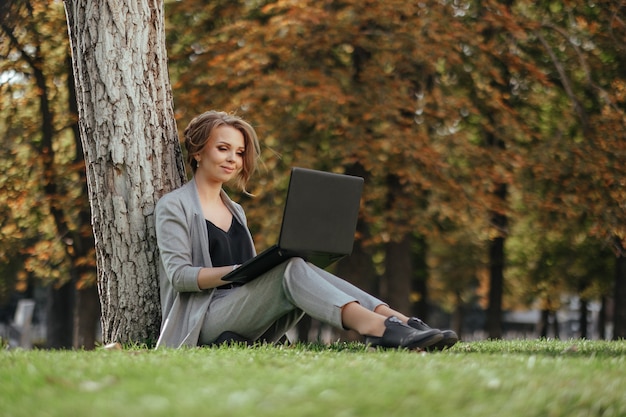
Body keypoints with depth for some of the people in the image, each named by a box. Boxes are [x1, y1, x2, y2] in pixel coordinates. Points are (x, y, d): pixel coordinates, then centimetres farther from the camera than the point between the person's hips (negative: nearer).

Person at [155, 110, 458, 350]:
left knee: (299, 270, -21)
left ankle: (402, 324, -40)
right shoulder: (174, 206, 3)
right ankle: (374, 328, -54)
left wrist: (261, 267, -2)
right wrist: (238, 271, -23)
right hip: (203, 325, -6)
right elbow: (179, 274, -9)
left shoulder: (235, 211, 26)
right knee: (292, 269, -29)